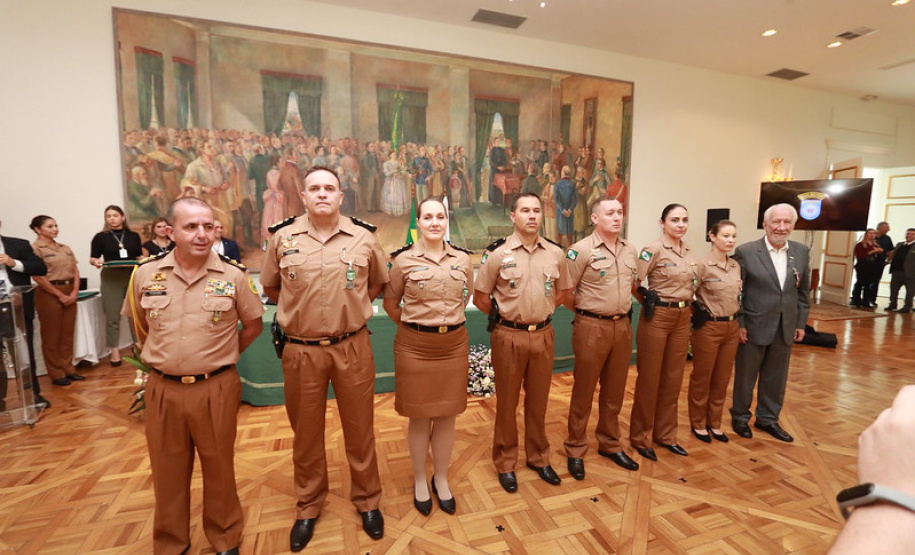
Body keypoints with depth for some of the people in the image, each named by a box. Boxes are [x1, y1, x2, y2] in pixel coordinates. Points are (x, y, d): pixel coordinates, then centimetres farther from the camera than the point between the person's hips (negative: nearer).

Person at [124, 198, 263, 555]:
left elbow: (253, 324, 3)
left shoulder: (234, 275, -9)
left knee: (218, 468, 14)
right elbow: (140, 327, 14)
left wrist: (221, 356, 6)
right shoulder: (145, 274, -2)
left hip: (217, 389, -2)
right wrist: (160, 358, 13)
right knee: (168, 471, 18)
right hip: (163, 389, 2)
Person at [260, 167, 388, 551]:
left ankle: (368, 501, 36)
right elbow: (270, 287, 13)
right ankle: (308, 507, 39)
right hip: (301, 350, 1)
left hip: (352, 347, 0)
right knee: (306, 432, 17)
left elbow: (378, 284, 12)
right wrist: (300, 310, 7)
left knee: (359, 429, 13)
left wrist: (350, 307, 6)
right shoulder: (282, 238, -1)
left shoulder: (364, 237, -2)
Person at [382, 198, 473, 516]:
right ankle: (420, 481, 34)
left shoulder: (463, 259, 2)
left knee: (447, 415, 13)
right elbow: (390, 304, 4)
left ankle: (441, 479, 35)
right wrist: (415, 326, 7)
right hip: (415, 346, -2)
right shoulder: (404, 260, -6)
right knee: (420, 417, 11)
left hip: (454, 344, 3)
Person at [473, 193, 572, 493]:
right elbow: (480, 297, -3)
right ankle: (505, 463, 29)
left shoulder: (555, 253, 1)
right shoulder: (498, 253, -9)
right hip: (509, 336, -3)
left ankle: (538, 457, 37)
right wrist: (503, 316, 3)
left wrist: (542, 311, 8)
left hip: (543, 335, 3)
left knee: (538, 400, 17)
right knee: (507, 402, 11)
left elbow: (563, 291, 16)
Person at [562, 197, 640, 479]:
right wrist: (586, 311, 1)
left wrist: (622, 310, 14)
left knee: (615, 390, 17)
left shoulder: (629, 250, 9)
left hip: (623, 326, 6)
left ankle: (610, 444, 34)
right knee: (584, 391, 6)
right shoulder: (581, 250, -11)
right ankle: (575, 450, 21)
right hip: (592, 327, -6)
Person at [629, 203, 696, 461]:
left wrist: (685, 304, 11)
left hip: (682, 318, 7)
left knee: (673, 379, 14)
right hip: (657, 317, -7)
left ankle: (666, 434, 29)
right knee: (649, 378, 3)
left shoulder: (689, 251, 9)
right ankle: (641, 437, 18)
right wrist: (650, 302, -3)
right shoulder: (653, 250, -13)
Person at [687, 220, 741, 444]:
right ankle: (698, 424, 22)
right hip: (708, 328, -6)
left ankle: (714, 423, 29)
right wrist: (697, 319, -8)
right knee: (701, 378, 7)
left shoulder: (736, 266, 8)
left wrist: (739, 324, 15)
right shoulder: (702, 265, -14)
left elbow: (738, 297, 18)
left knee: (722, 379, 14)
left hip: (731, 328, 6)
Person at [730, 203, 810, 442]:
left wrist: (801, 323, 8)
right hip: (754, 326, -4)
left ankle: (768, 419, 34)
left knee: (776, 378, 16)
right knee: (745, 375, 10)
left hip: (786, 328, 4)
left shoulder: (801, 252, 4)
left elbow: (803, 291, 10)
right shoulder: (746, 251, -10)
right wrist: (738, 324, -11)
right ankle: (740, 417, 29)